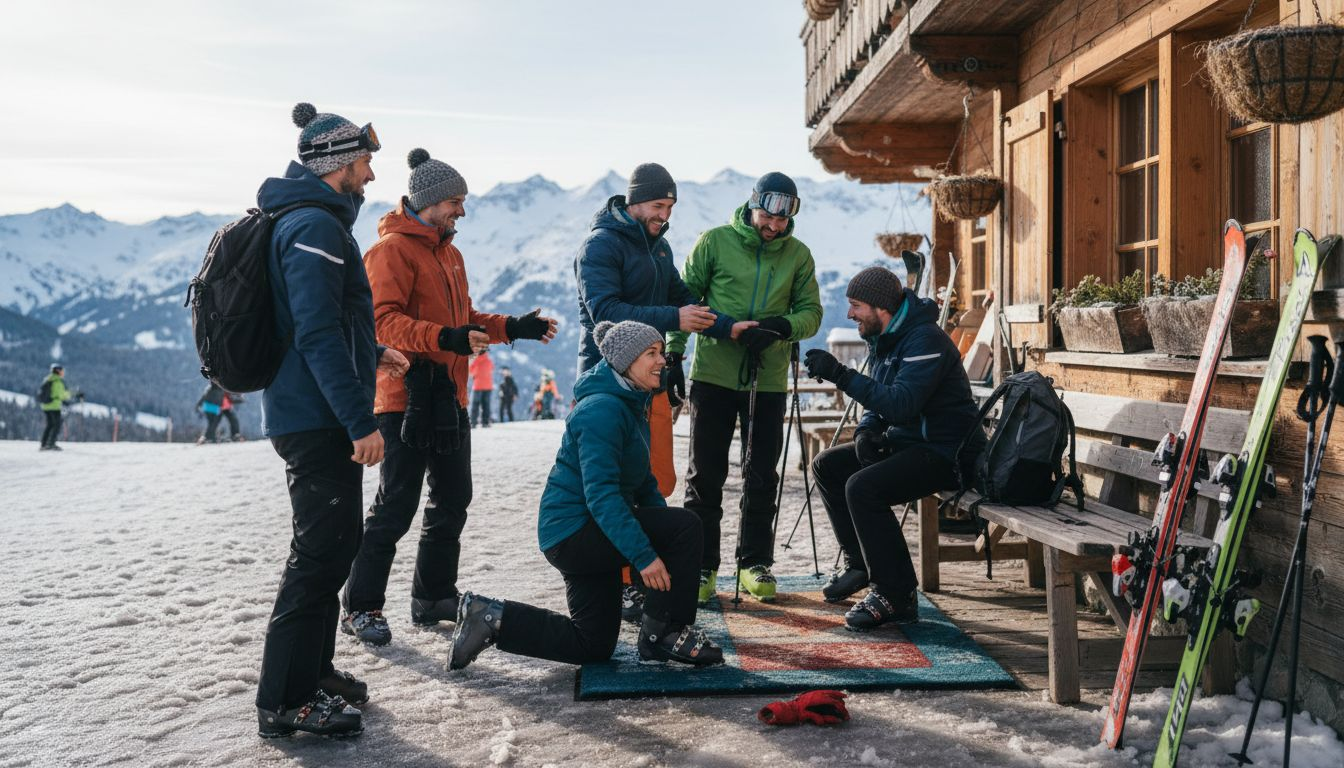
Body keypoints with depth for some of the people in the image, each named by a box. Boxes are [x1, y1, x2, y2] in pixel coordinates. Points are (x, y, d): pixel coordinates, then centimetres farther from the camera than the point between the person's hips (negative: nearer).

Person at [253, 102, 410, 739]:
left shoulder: (305, 220, 17)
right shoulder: (316, 226, -16)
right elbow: (319, 333, -24)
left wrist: (368, 354, 32)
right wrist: (360, 420, -25)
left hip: (307, 415, 11)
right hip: (319, 418, -11)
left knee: (333, 543, 17)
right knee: (321, 553, -6)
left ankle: (313, 673, 28)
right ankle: (286, 703, 2)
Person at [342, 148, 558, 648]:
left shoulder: (449, 253, 19)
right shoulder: (392, 250, -9)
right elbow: (383, 321, -20)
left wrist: (514, 327, 11)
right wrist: (445, 338, -32)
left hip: (449, 397, 9)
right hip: (408, 397, -9)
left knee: (452, 501, 13)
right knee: (395, 507, -5)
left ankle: (434, 598, 25)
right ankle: (361, 609, 6)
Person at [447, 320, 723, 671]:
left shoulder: (632, 405, 12)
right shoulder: (603, 409, -20)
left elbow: (642, 478, 18)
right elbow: (601, 493, -28)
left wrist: (664, 539, 7)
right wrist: (643, 555, -31)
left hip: (586, 535, 11)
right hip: (573, 531, -11)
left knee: (593, 646, 15)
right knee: (686, 525, -19)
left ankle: (491, 616, 17)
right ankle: (663, 635, -6)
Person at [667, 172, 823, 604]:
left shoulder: (798, 255, 5)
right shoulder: (715, 242, -1)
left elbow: (811, 313, 3)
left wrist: (781, 327, -18)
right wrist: (674, 351, -7)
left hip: (768, 382, 2)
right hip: (713, 376, -2)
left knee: (762, 478, 8)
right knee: (706, 475, 4)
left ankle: (754, 563, 22)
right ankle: (702, 566, 14)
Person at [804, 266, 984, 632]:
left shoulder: (925, 340, -20)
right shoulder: (884, 339, 11)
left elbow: (901, 404, -31)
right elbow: (879, 400, 18)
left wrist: (840, 374, -31)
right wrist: (866, 430, -5)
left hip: (947, 451, -10)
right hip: (907, 441, 10)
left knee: (863, 487, -28)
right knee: (827, 465, 8)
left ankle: (897, 596, -17)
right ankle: (861, 562, 18)